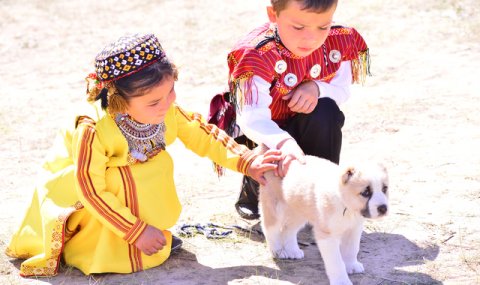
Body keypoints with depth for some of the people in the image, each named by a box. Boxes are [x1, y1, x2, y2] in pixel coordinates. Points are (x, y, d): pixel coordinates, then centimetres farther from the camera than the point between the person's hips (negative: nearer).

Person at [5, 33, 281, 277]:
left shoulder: (168, 112, -19)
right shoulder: (93, 129, -38)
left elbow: (202, 135, -1)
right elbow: (91, 190, -30)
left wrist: (247, 162, -8)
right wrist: (136, 231, -27)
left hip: (136, 186, 6)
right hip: (74, 191, -6)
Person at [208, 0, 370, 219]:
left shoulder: (338, 43, -17)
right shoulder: (257, 55, -33)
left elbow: (342, 90, -3)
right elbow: (252, 119, -41)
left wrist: (317, 88, -28)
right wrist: (283, 143, -62)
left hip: (298, 129, 4)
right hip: (257, 135, -4)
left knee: (326, 111, -27)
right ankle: (253, 192, 6)